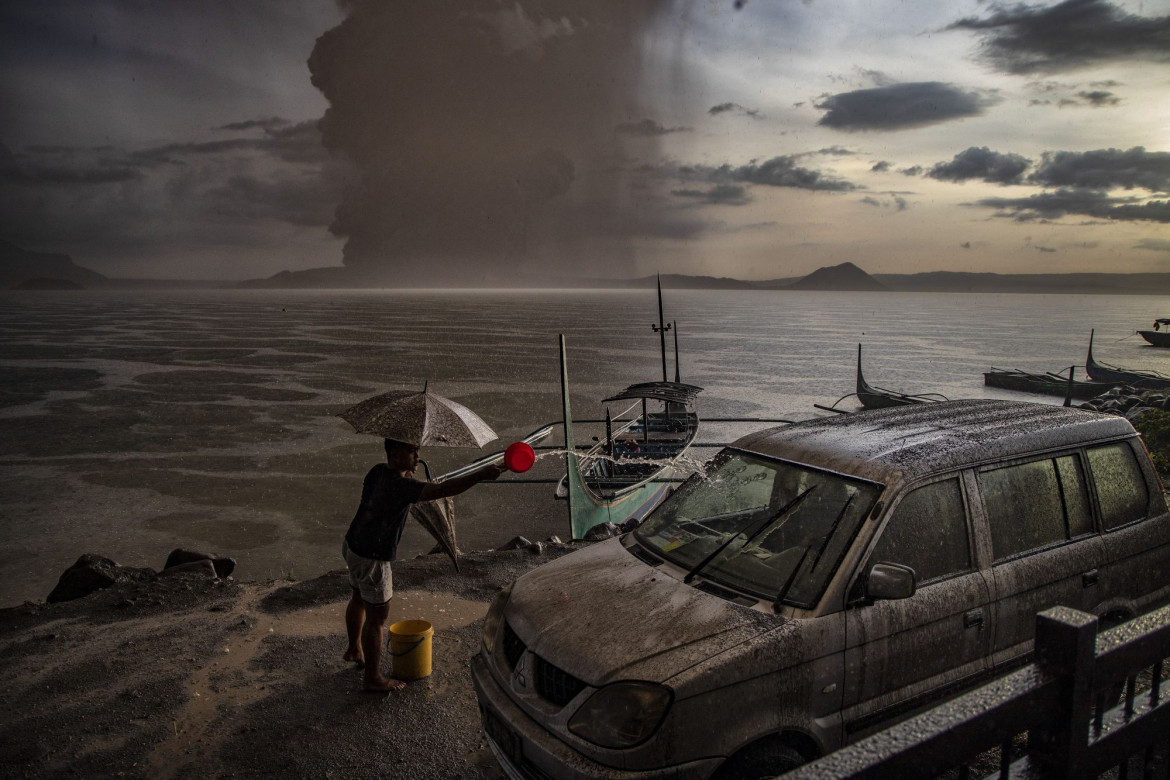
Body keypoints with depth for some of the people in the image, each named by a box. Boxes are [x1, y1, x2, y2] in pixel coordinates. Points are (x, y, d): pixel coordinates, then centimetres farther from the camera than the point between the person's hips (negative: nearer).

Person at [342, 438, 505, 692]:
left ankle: (355, 650, 51)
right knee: (377, 616, 5)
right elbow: (442, 489, -41)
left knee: (359, 600, 28)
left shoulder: (378, 471, -2)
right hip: (371, 559, -10)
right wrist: (481, 474, -44)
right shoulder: (399, 485, -30)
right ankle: (372, 677, 19)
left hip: (353, 545, 10)